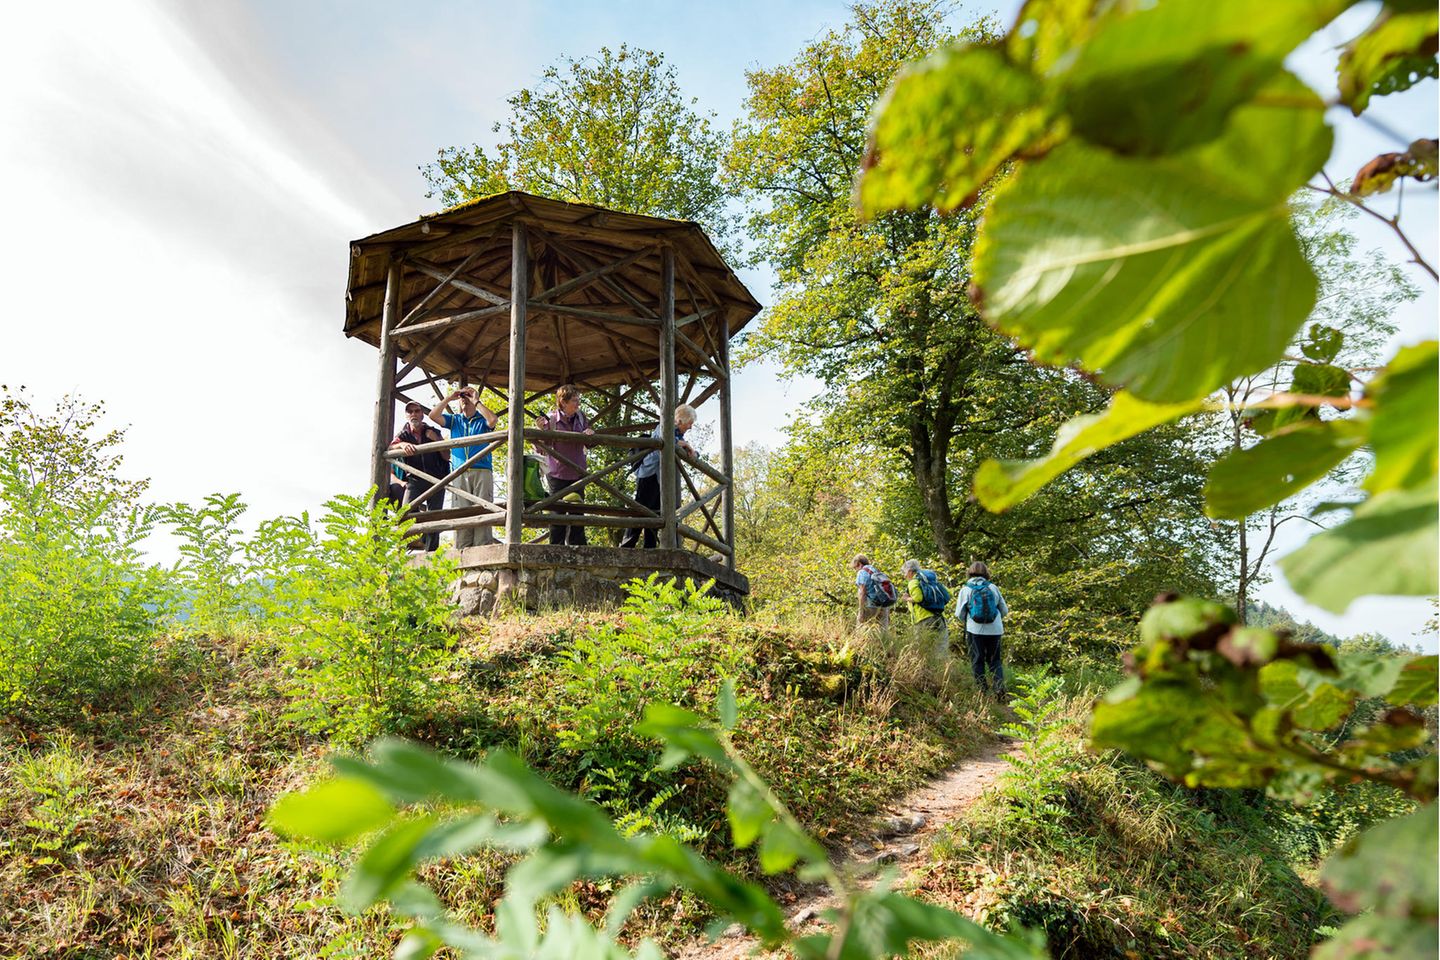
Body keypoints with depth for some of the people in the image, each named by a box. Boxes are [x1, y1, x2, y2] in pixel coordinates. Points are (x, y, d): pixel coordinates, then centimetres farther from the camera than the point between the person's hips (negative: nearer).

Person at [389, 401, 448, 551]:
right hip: (414, 481, -1)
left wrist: (436, 440, -7)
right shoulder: (403, 435, 12)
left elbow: (447, 457, 8)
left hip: (436, 480, 1)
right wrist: (403, 444, -31)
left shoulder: (433, 433, 12)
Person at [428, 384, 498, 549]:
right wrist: (449, 398, 8)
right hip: (459, 473, 2)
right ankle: (462, 551, -9)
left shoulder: (483, 419, 14)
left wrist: (476, 401, -2)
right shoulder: (454, 420, 23)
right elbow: (433, 415, 8)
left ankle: (482, 548, -16)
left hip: (481, 471, -2)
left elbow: (492, 420, -10)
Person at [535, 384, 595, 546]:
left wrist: (591, 433, -9)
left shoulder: (581, 417, 4)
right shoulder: (550, 420, -11)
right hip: (557, 474, -4)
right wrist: (540, 429, -25)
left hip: (577, 473, 4)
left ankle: (578, 548, 13)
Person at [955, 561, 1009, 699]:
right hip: (995, 630, 2)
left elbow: (959, 613, -1)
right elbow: (1005, 611, 9)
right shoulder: (993, 588, 2)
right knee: (994, 660, 13)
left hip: (975, 630, -2)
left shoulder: (966, 589, -4)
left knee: (977, 661, 8)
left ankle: (982, 690, 5)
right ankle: (999, 687, -5)